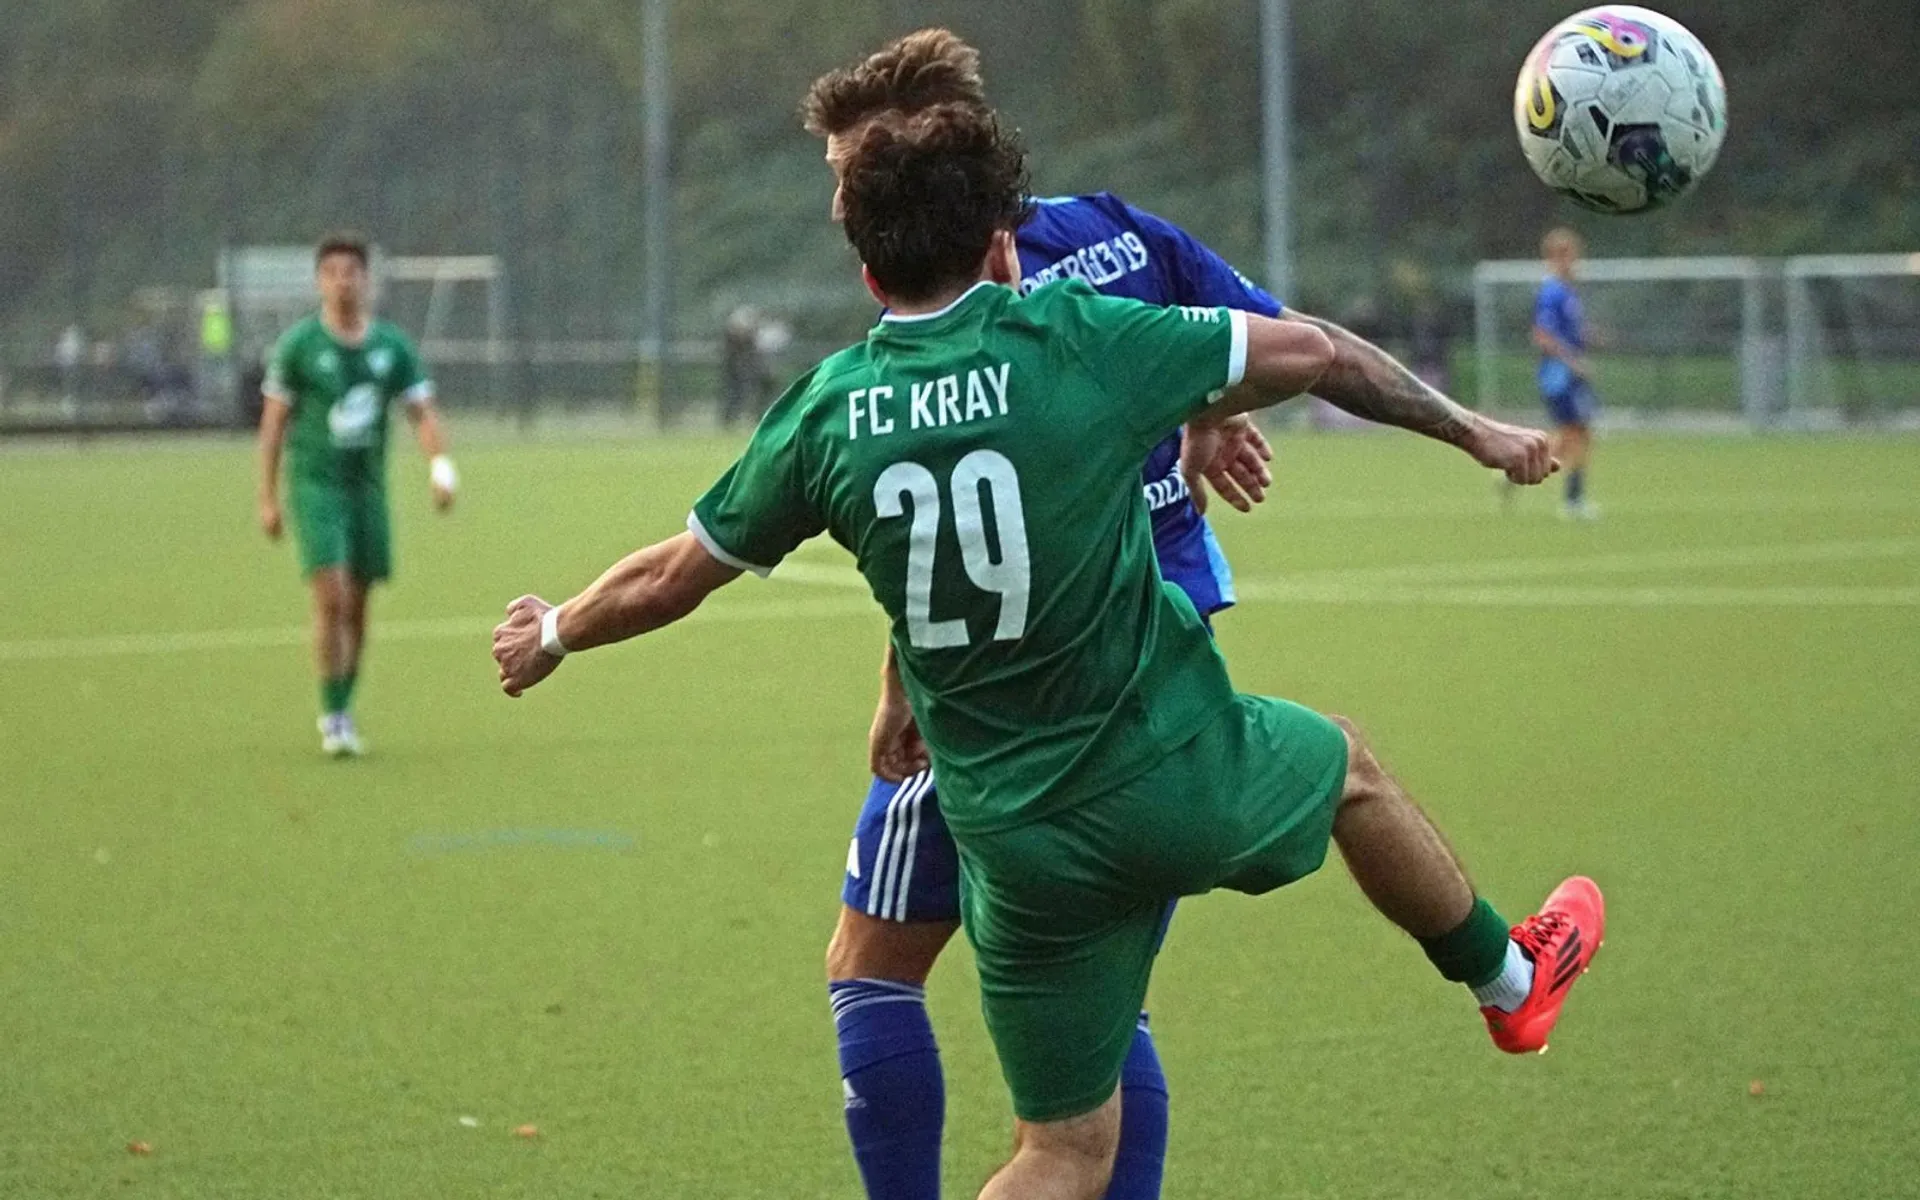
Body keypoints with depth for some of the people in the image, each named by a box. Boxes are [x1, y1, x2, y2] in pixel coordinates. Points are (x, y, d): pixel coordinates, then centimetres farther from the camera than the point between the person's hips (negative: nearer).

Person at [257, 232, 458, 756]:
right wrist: (267, 499, -2)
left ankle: (344, 711, 22)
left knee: (356, 606, 7)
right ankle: (332, 715, -6)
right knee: (331, 598, -15)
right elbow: (273, 422, 1)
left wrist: (440, 467, -14)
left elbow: (423, 414, 5)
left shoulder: (393, 346, 4)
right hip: (314, 482, -3)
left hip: (367, 485, 4)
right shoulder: (298, 345, -4)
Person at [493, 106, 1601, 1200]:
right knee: (1345, 764, 32)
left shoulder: (825, 414, -3)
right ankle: (1509, 980, 52)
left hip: (1020, 844, 2)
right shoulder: (1073, 339, -10)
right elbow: (1307, 352, 1)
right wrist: (1469, 427, 17)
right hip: (1181, 774, -2)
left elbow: (669, 581, 8)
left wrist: (552, 635, 29)